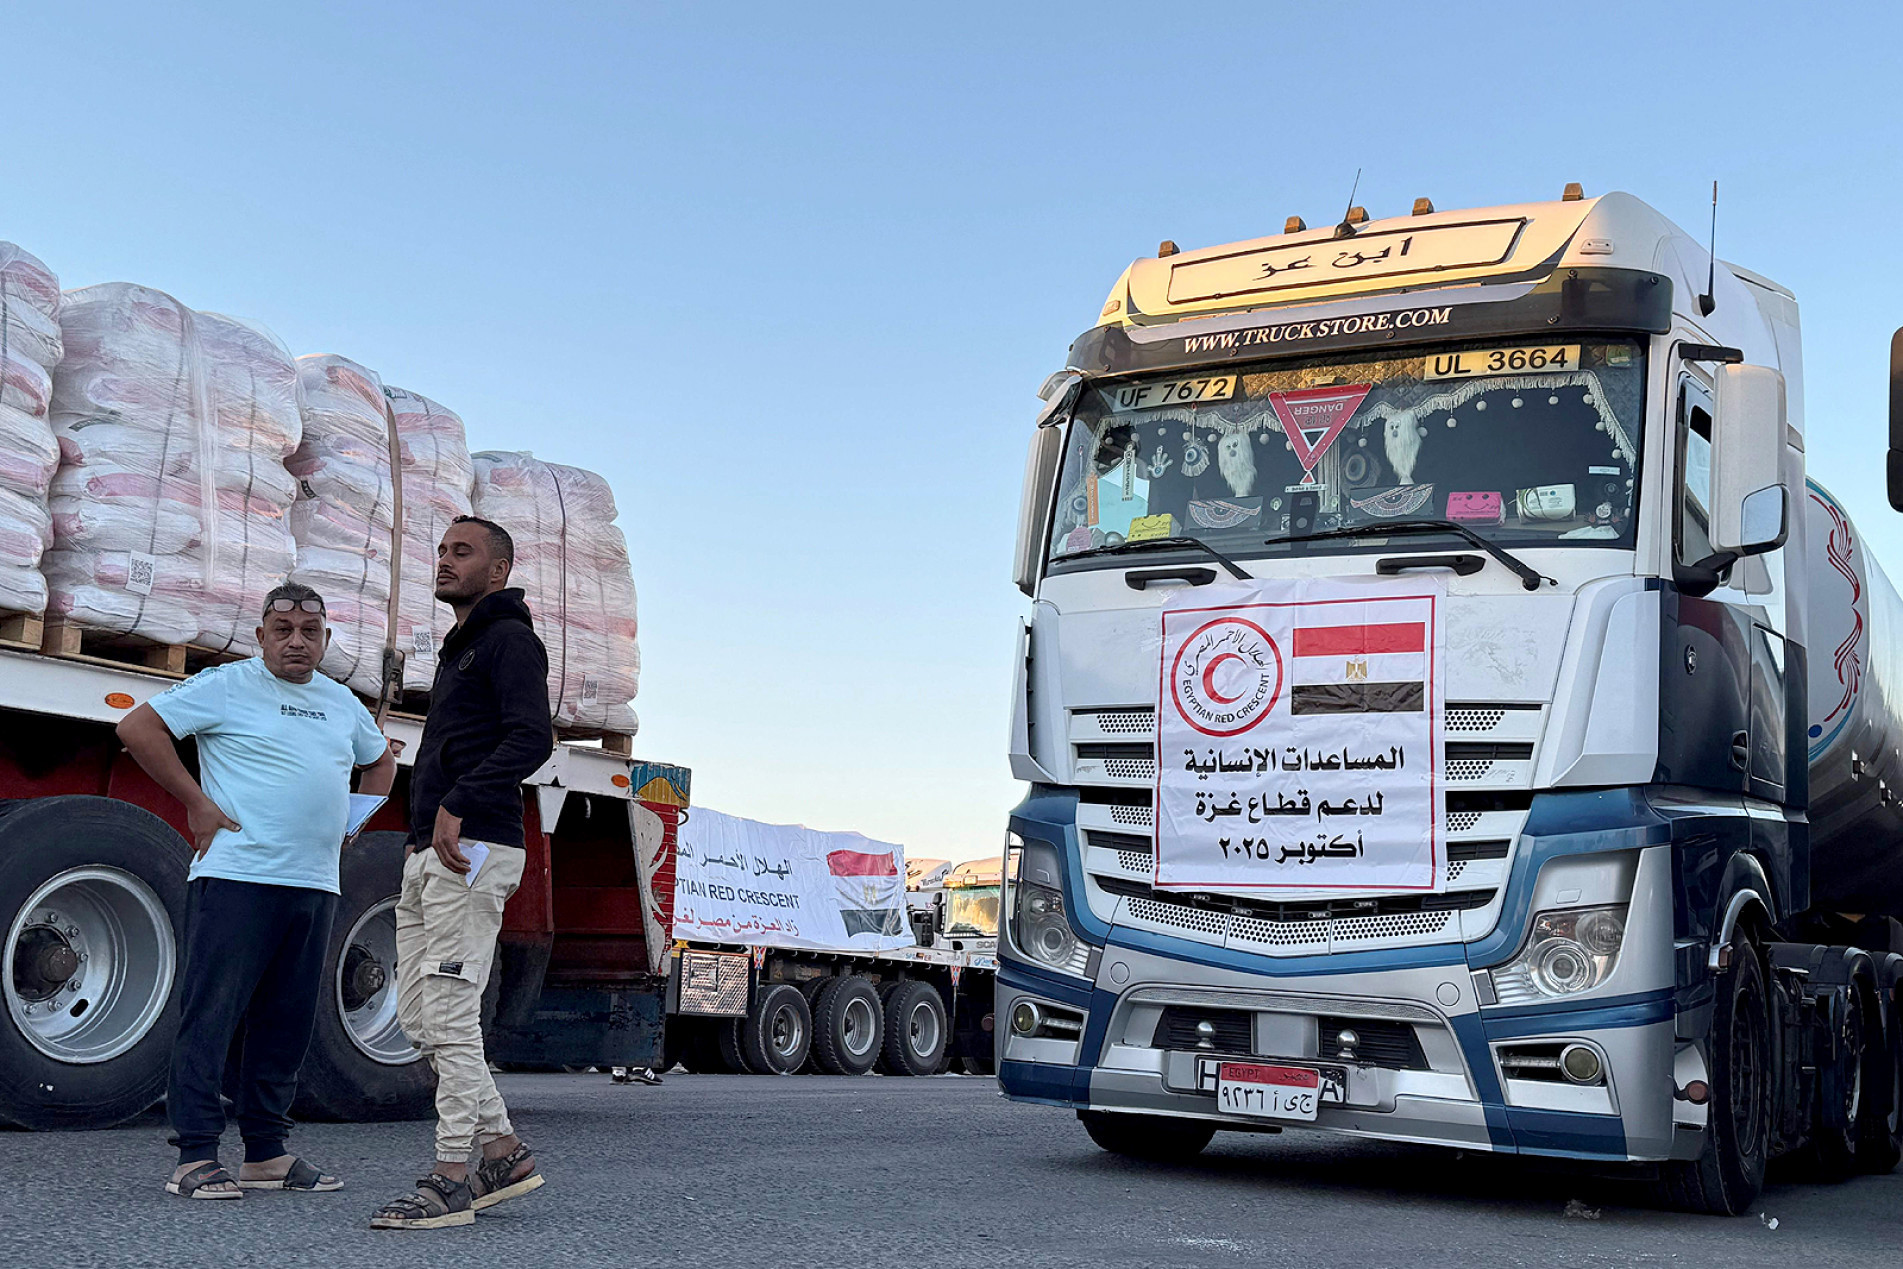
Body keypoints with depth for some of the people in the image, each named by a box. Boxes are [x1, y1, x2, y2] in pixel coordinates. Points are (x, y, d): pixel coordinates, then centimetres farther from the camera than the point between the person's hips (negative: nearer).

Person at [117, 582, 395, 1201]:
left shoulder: (342, 703, 18)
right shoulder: (228, 686, -1)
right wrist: (196, 802, -8)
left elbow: (381, 761, 35)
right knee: (211, 1014, -6)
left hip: (315, 887, 6)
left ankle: (267, 1153, 16)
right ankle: (196, 1159, -3)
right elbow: (138, 728, -6)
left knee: (287, 1023, 8)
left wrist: (355, 819, 19)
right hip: (235, 877, -6)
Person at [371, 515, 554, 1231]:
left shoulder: (511, 639, -3)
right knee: (418, 1016, 9)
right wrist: (426, 826, 20)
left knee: (449, 1015, -11)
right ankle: (503, 1151, 15)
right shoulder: (457, 651, 27)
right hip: (426, 854, 10)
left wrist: (459, 805, -26)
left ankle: (450, 1183, -7)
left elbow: (532, 738, -19)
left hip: (472, 850, -10)